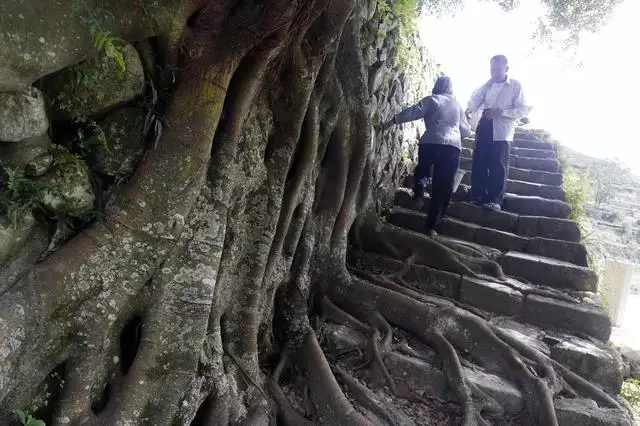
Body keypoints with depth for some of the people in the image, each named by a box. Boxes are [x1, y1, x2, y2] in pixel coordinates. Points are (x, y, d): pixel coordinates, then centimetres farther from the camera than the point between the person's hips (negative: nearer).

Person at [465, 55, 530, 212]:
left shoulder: (516, 85, -1)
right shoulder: (488, 84, 14)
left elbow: (523, 110, -6)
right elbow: (476, 97, -1)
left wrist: (501, 112, -19)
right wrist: (469, 109, -23)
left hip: (502, 131, -5)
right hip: (484, 127, 5)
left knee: (498, 165, -4)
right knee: (479, 162, 5)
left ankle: (495, 200, 1)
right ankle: (477, 196, 14)